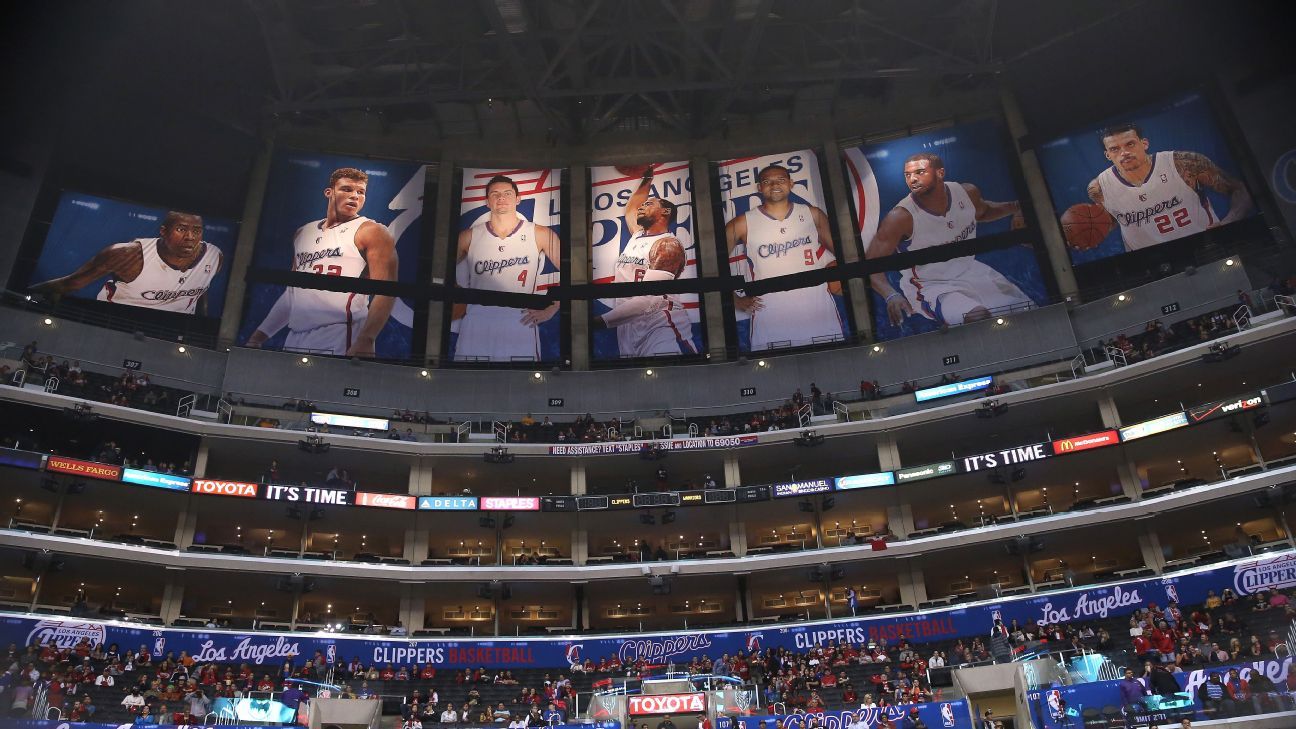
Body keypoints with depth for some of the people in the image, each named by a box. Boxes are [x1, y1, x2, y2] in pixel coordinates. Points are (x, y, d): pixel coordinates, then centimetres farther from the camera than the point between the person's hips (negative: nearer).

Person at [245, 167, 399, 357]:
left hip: (340, 341, -6)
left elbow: (385, 292, -11)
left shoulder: (371, 232, 0)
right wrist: (259, 336, 20)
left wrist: (365, 341, -23)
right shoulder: (303, 233, 19)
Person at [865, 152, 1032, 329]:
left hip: (971, 272, 6)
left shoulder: (967, 192, -7)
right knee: (978, 318, -32)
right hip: (930, 286, -6)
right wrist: (891, 295, -42)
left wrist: (1014, 208, 2)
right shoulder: (901, 216, -24)